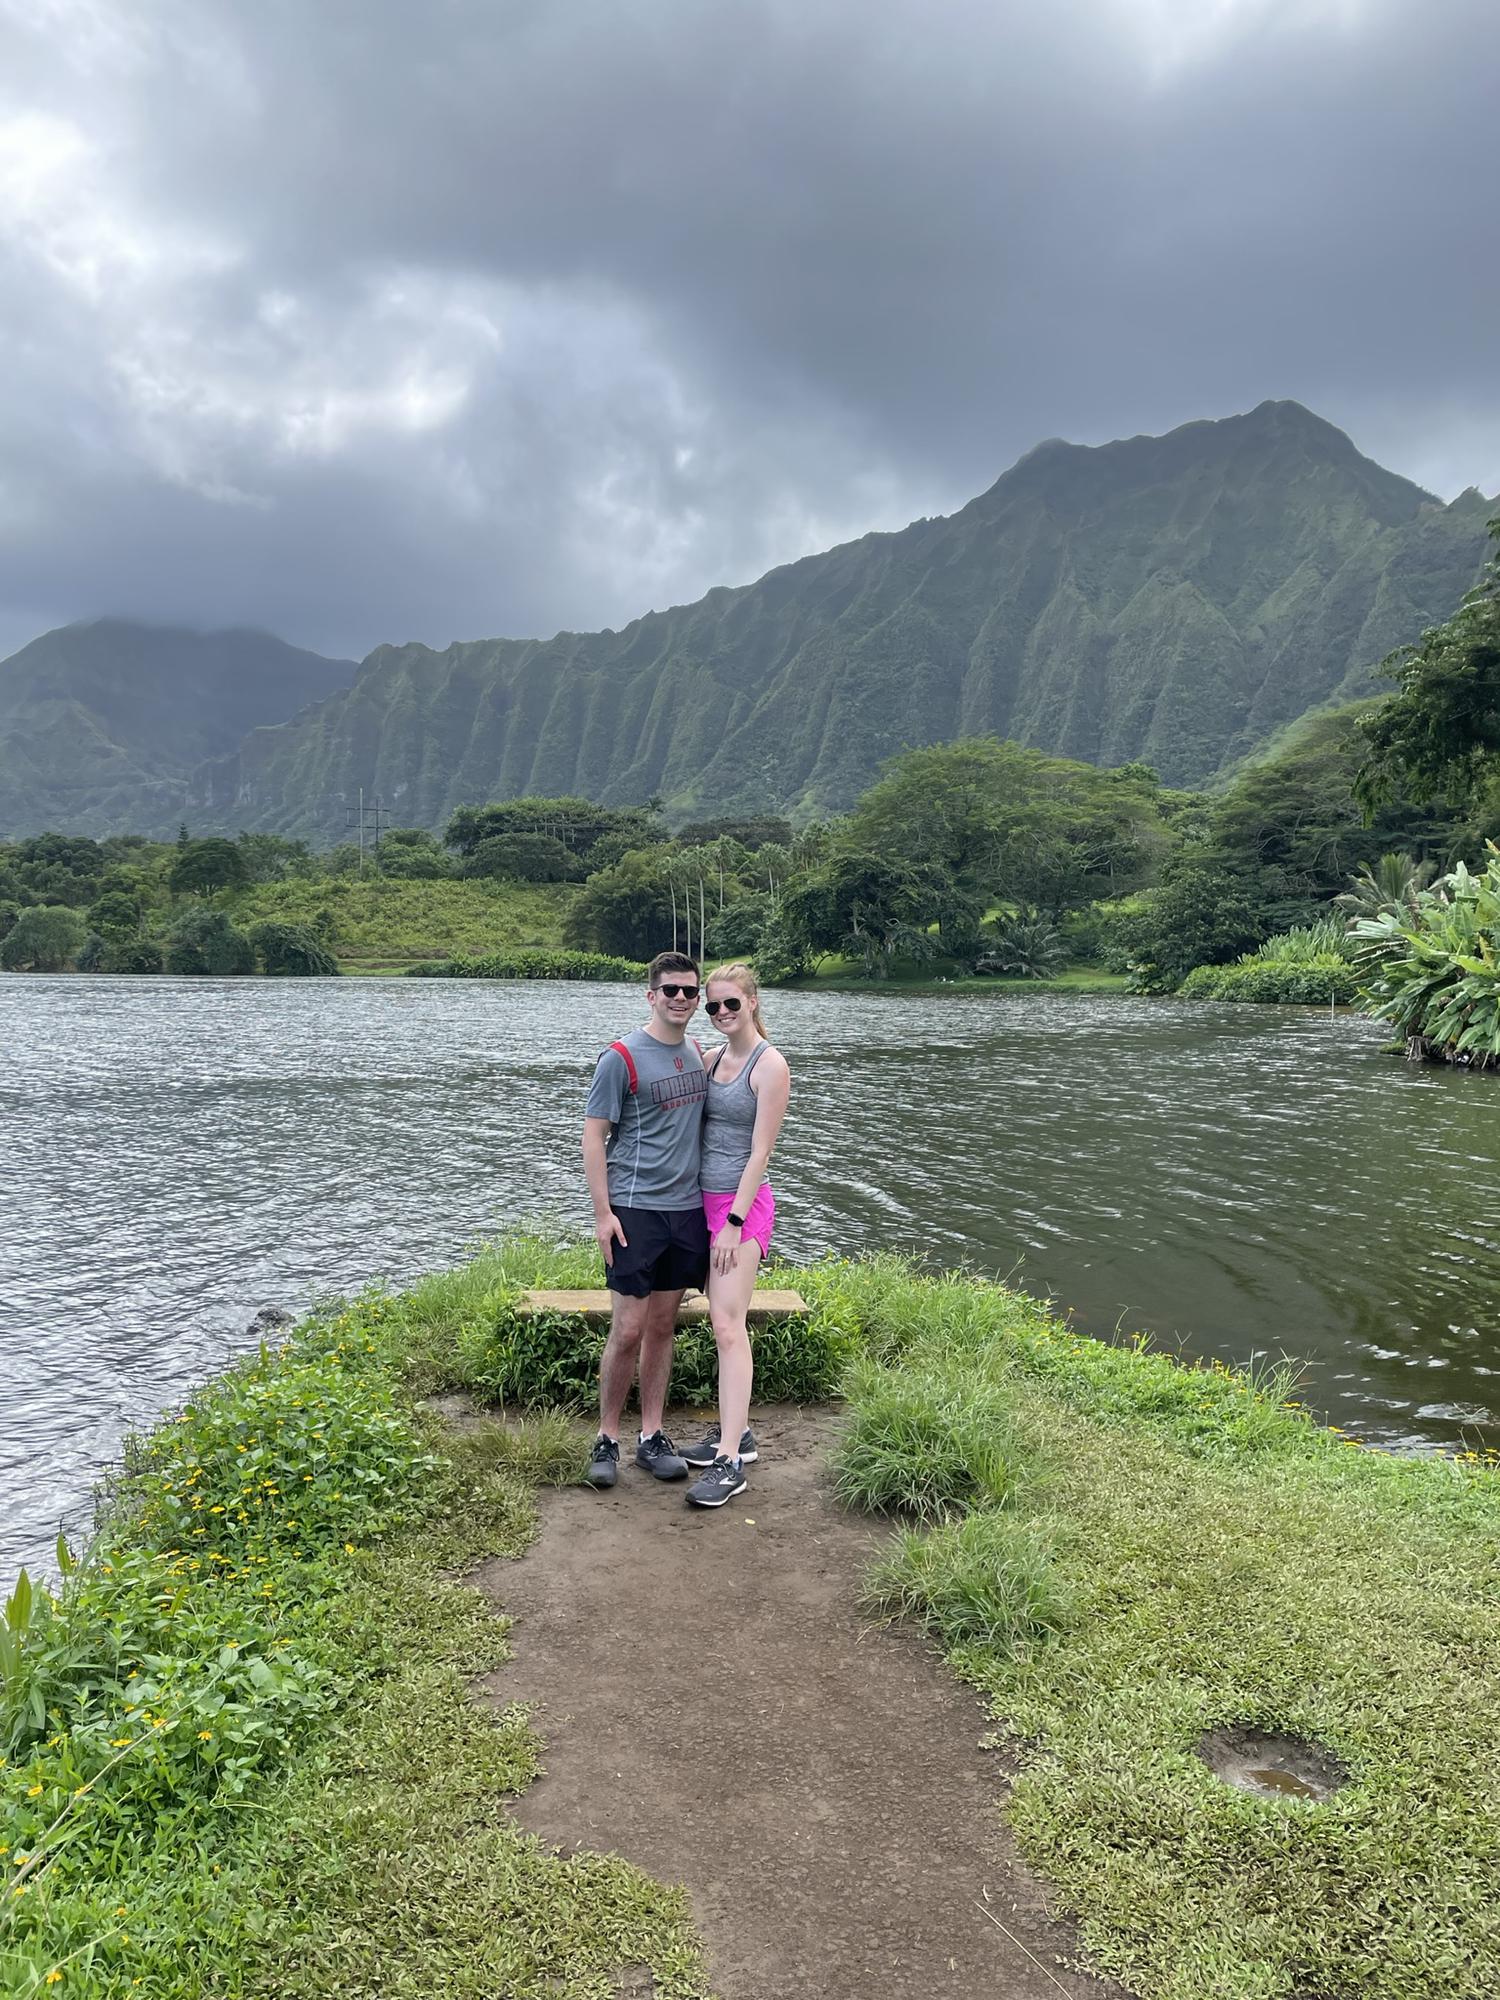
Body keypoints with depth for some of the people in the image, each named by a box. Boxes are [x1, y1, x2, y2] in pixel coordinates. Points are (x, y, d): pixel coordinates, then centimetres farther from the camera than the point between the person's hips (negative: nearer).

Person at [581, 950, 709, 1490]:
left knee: (663, 1325, 11)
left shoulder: (697, 1053, 10)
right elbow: (593, 1135, -8)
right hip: (635, 1208, -6)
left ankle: (651, 1436, 21)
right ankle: (606, 1438, 13)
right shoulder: (622, 1057, -9)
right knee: (628, 1329, -3)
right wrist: (603, 1212, -13)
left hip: (688, 1207, 6)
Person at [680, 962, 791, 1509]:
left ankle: (731, 1461, -9)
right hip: (705, 1199, 7)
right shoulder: (711, 1058, 11)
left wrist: (735, 1221, -15)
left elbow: (760, 1152, -13)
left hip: (743, 1204, -7)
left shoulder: (770, 1064, -10)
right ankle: (736, 1431, 23)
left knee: (727, 1324, -12)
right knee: (725, 1321, 12)